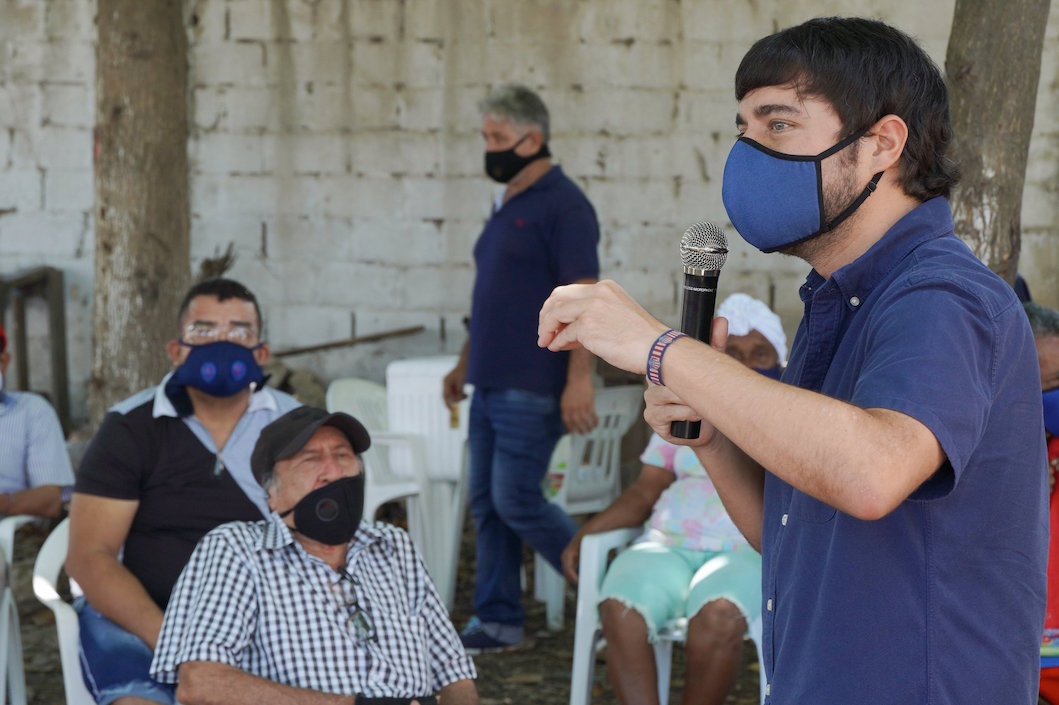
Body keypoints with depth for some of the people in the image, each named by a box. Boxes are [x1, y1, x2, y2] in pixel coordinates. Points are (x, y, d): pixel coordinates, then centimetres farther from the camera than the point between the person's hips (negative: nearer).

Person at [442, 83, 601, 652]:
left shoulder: (563, 206, -12)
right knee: (486, 504, 9)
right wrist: (465, 364, 24)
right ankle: (496, 621, 16)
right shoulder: (507, 205, 17)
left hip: (532, 390, -9)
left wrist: (579, 380, -24)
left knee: (517, 501, -10)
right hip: (492, 385, 9)